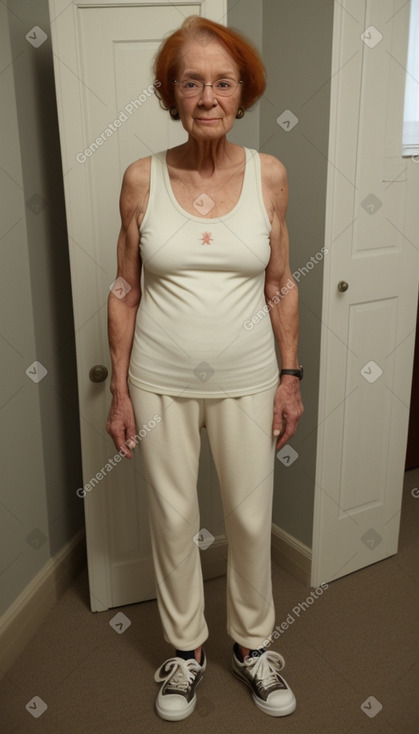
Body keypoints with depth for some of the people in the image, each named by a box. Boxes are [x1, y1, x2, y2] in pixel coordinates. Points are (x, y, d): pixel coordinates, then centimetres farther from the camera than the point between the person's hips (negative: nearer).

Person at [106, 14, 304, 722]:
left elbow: (281, 285, 3)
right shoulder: (142, 178, -5)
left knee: (251, 518, 12)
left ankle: (253, 645, 39)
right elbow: (126, 291, -1)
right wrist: (120, 389, -2)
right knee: (173, 518, 13)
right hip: (161, 382, 0)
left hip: (246, 378, 1)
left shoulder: (268, 174, -3)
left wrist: (290, 376, 1)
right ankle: (185, 649, 37)